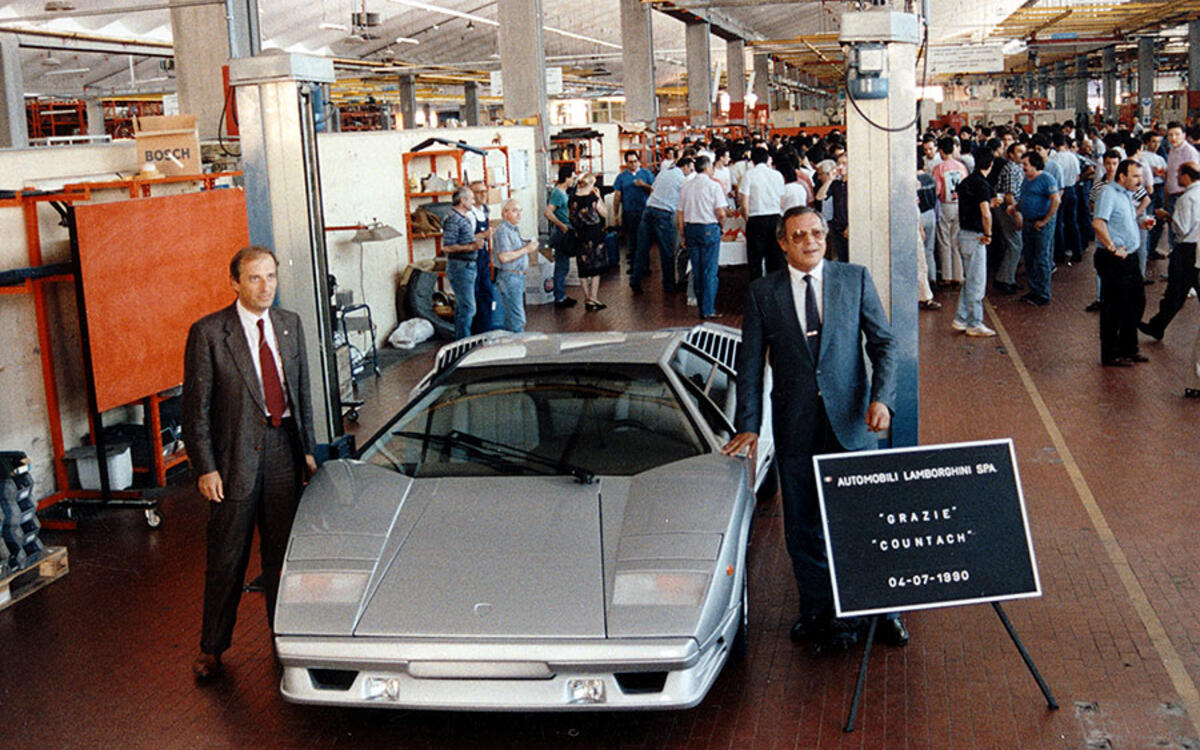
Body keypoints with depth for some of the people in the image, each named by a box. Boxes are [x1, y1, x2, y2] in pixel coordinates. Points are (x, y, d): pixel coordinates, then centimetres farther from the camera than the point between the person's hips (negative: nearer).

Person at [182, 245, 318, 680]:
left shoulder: (290, 325, 6)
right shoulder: (208, 333, -10)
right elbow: (196, 407, -8)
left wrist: (308, 449, 11)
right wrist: (205, 468, -12)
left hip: (284, 450, 4)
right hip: (235, 455, -4)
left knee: (283, 551, 14)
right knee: (226, 559, 5)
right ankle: (212, 648, 19)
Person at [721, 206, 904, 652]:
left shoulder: (855, 279, 4)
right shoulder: (763, 293, 4)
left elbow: (883, 342, 4)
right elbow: (750, 364, 5)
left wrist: (881, 398, -11)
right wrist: (748, 426, -1)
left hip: (851, 421, 0)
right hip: (795, 427, 1)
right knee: (804, 529, 8)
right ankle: (818, 614, 24)